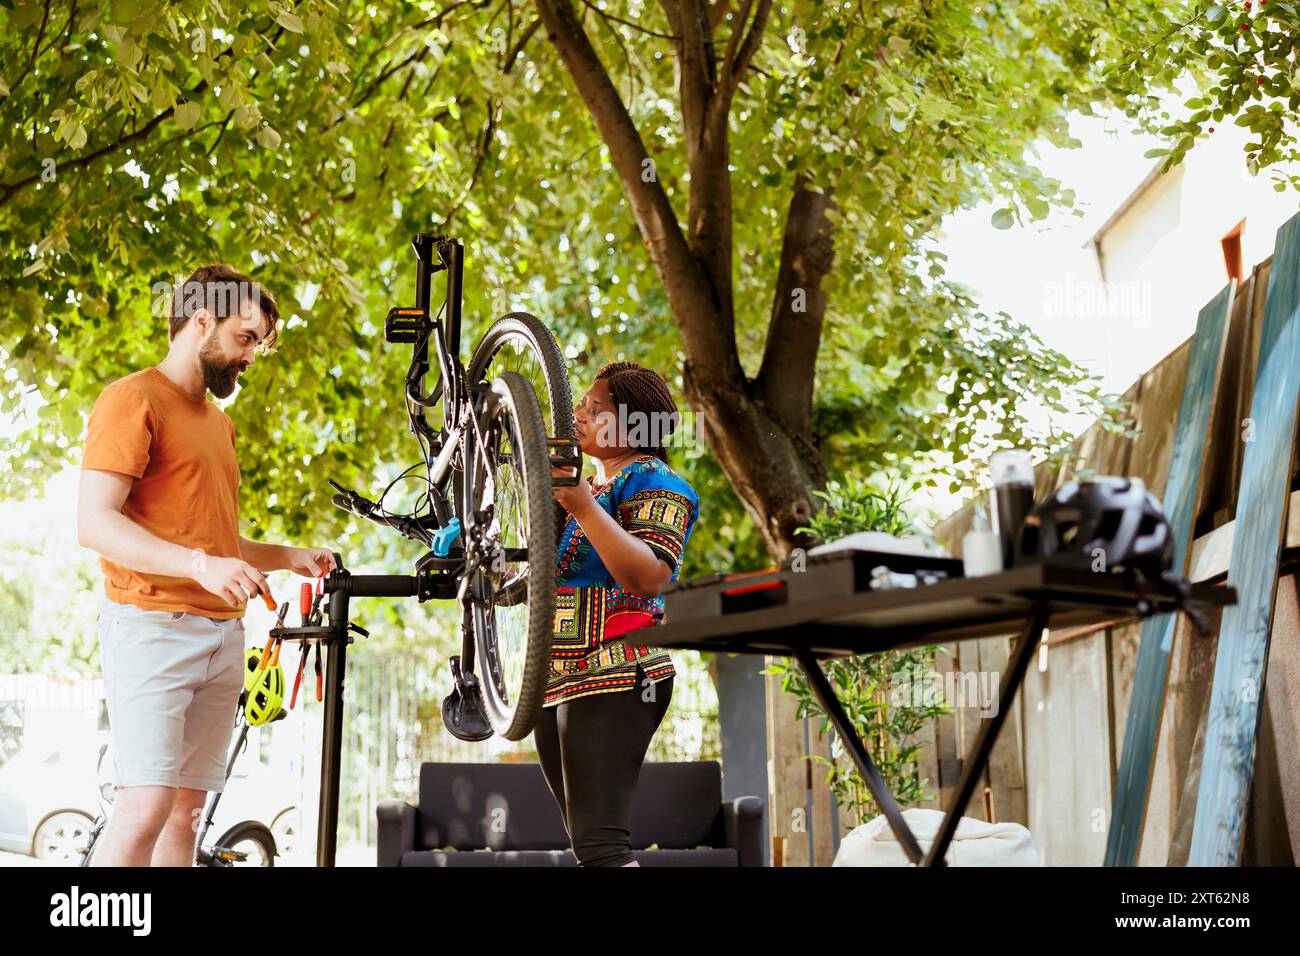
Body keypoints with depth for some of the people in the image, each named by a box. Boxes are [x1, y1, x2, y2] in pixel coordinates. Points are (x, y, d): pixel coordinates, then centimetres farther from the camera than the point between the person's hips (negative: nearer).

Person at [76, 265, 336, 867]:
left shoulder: (218, 420, 25)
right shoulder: (134, 399, -2)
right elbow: (95, 523, -14)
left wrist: (289, 557, 17)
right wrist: (201, 565, -24)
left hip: (223, 634, 8)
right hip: (152, 626, -8)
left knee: (186, 808, 4)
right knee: (145, 806, -16)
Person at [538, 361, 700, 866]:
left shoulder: (652, 481, -5)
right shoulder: (589, 483, 23)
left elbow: (649, 577, -21)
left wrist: (583, 509, -26)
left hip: (612, 680, -10)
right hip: (556, 684, 10)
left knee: (601, 844, -19)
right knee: (584, 843, 9)